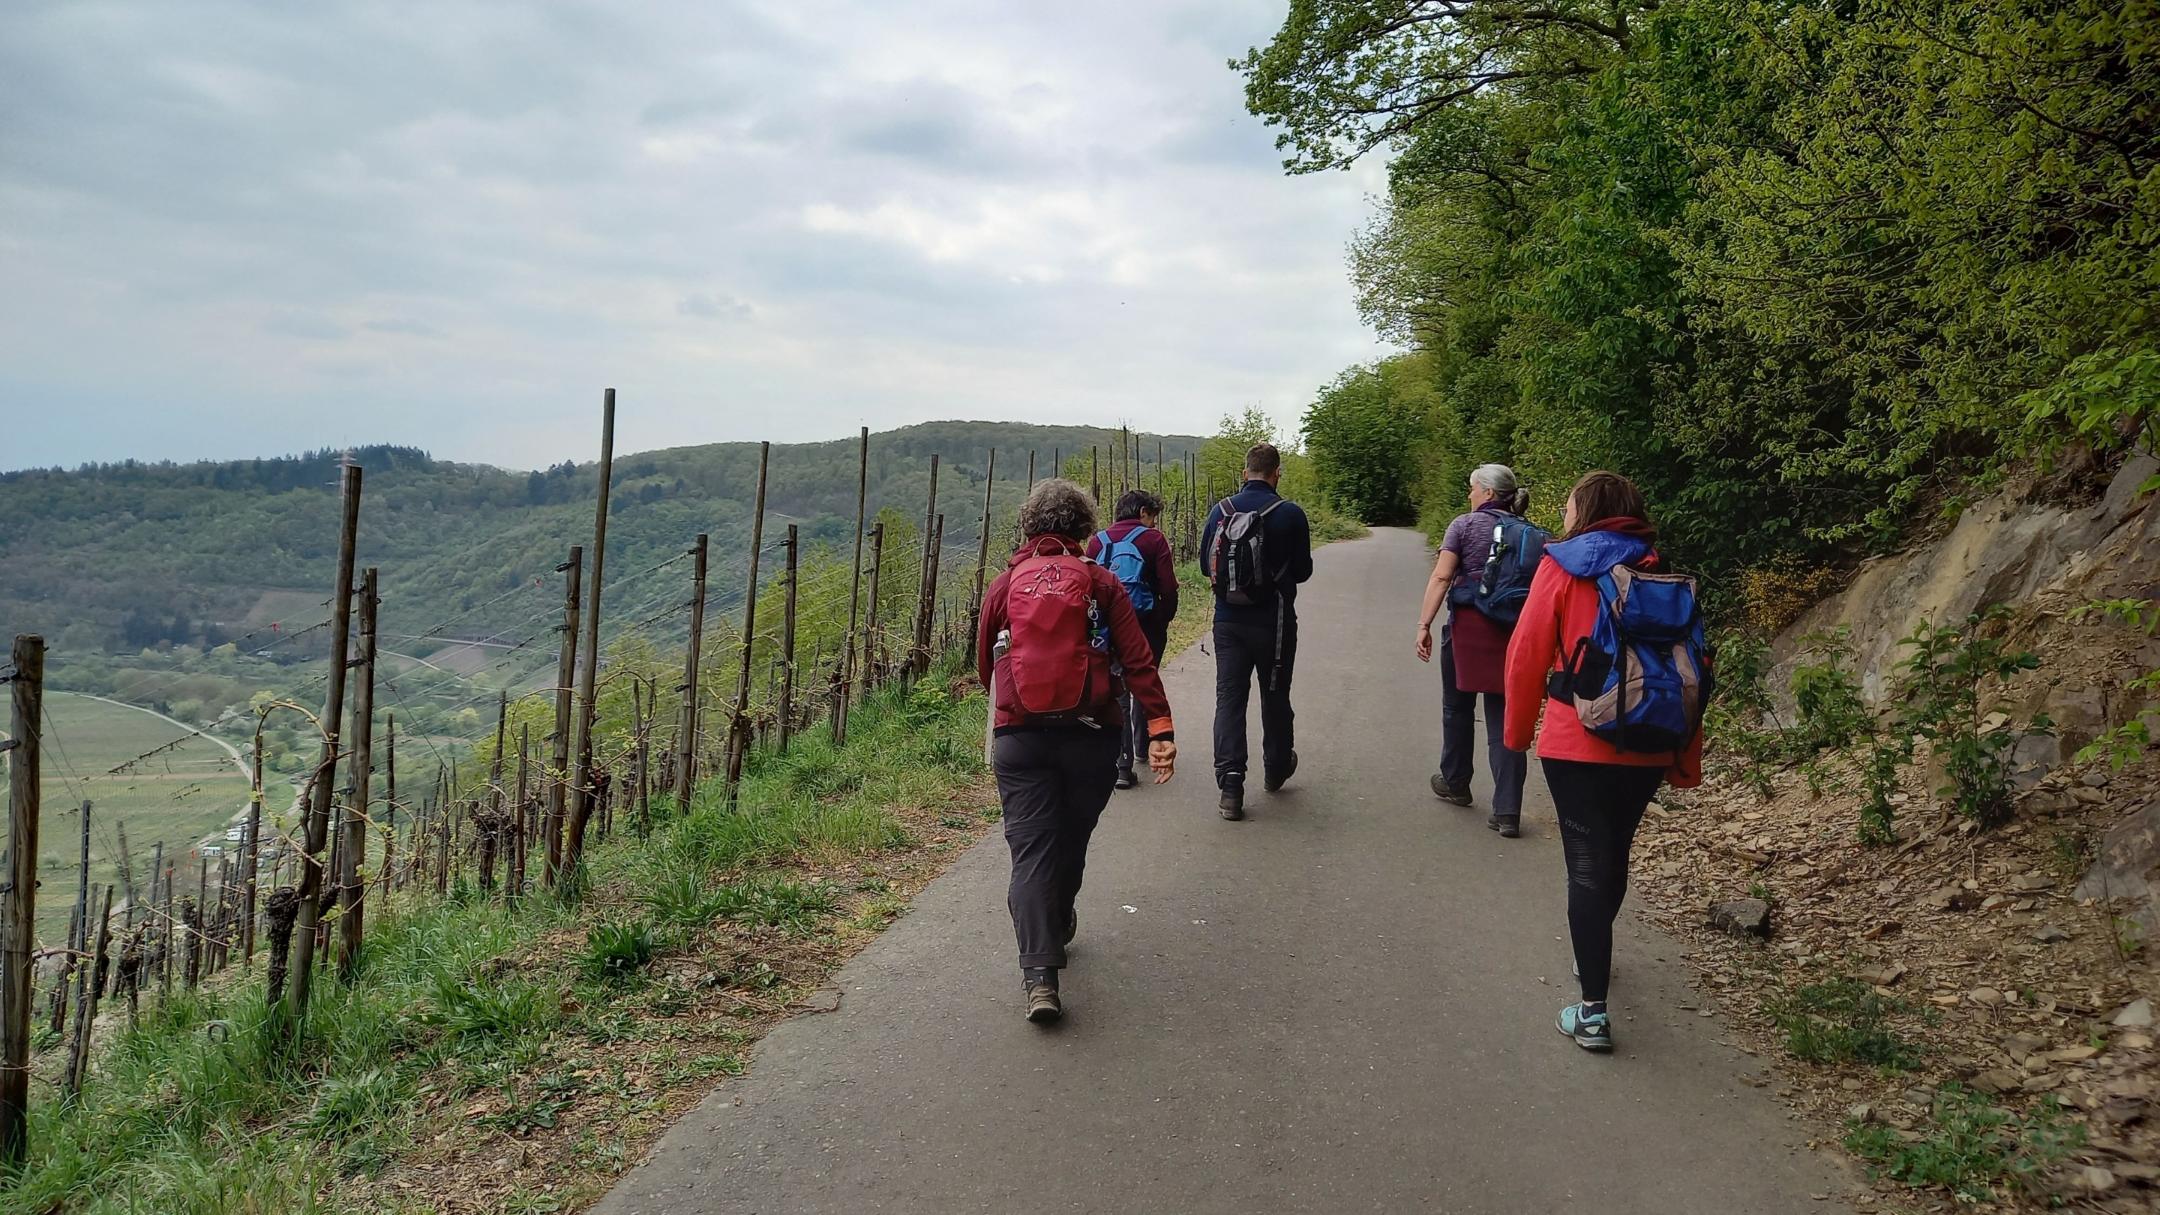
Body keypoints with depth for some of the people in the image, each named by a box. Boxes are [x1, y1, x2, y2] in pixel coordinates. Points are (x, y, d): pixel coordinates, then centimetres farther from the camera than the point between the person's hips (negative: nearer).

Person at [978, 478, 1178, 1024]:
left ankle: (1039, 974, -15)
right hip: (1090, 734, 0)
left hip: (1019, 735, 0)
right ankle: (1058, 931, 42)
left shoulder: (1005, 584, 6)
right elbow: (1138, 660, -7)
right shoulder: (1101, 583, 2)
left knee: (1031, 850, -2)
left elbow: (984, 662, 15)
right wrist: (1160, 729, -9)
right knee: (1071, 841, 20)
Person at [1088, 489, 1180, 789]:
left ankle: (1122, 762, -5)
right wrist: (1164, 620, 6)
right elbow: (1169, 589, -9)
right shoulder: (1154, 540, -4)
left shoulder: (1098, 541, 6)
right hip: (1146, 625, -2)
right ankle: (1143, 746, 35)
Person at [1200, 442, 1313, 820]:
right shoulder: (1289, 514, -11)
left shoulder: (1221, 511, -2)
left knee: (1229, 698, 2)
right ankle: (1276, 768, 34)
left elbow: (1206, 565, 4)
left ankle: (1230, 783, -7)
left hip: (1228, 620, 2)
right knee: (1275, 696, 16)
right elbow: (1303, 570, -4)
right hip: (1274, 622, -2)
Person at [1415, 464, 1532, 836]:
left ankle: (1455, 783, 34)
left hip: (1467, 624, -3)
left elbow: (1441, 577, -12)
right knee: (1504, 718, 3)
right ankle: (1507, 812, -3)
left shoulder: (1465, 525, -4)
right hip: (1513, 631, 3)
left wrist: (1424, 625, -14)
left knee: (1458, 707, 17)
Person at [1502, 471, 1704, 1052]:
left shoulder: (1563, 567, -5)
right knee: (1614, 854, 22)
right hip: (1648, 748, 4)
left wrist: (1518, 731, 6)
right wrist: (1686, 760, 10)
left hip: (1576, 743, -4)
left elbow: (1527, 655, -7)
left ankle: (1593, 1011, -3)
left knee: (1587, 866, 0)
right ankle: (1594, 955, 45)